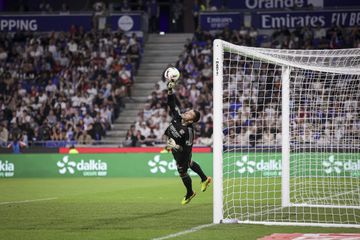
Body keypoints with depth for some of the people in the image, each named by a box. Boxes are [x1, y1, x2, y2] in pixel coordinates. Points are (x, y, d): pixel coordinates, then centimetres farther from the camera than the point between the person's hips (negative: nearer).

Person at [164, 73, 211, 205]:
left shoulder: (189, 130, -38)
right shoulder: (177, 117, -23)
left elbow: (188, 148, -34)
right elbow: (172, 103, -19)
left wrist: (176, 147, -44)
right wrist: (170, 90, -32)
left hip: (182, 152, -7)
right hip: (174, 147, 7)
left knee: (182, 172, 10)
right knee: (189, 163, 29)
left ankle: (190, 193, 36)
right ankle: (205, 179, 51)